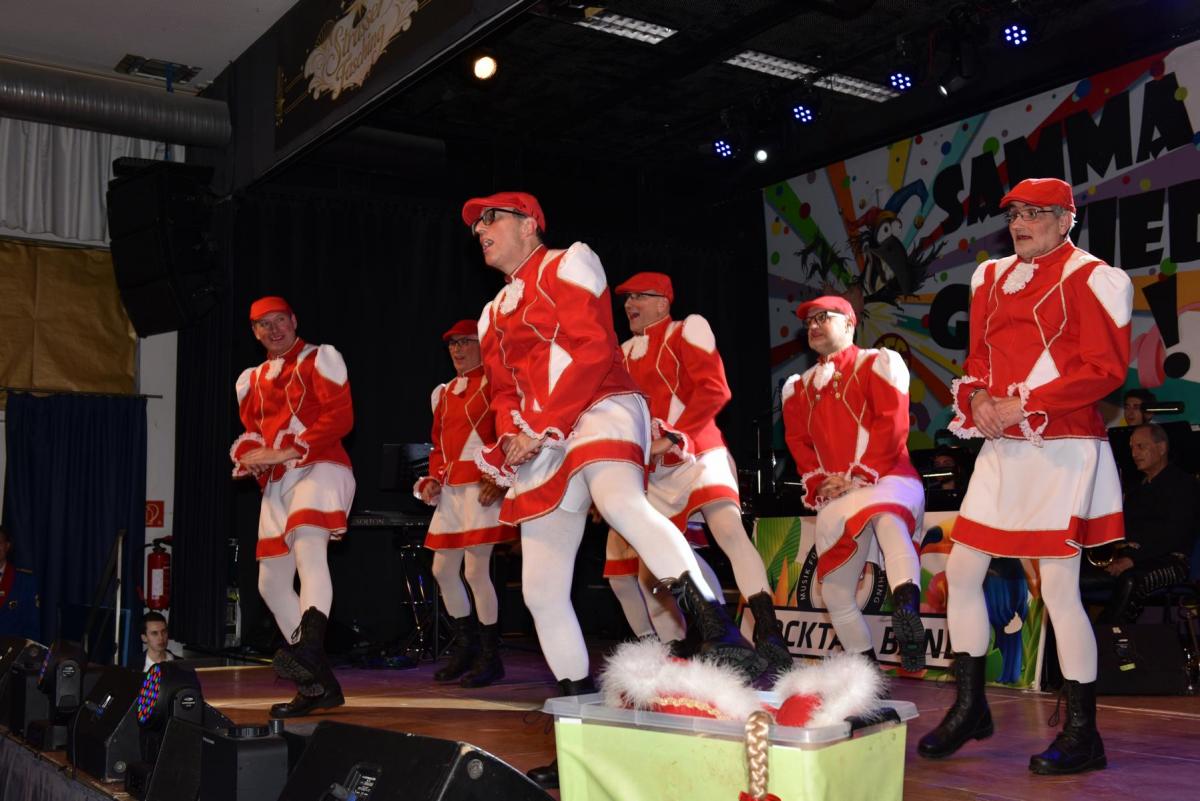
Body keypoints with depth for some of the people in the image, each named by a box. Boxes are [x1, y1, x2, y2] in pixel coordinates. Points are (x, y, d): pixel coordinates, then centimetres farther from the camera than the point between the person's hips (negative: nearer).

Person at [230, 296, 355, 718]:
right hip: (275, 484, 8)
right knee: (272, 583, 4)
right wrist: (248, 456, -2)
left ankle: (307, 648, -50)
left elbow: (340, 417, -9)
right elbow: (249, 432, 22)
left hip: (320, 467, -7)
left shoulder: (320, 358, 3)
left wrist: (287, 450, -16)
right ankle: (318, 684, 9)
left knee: (308, 546, -35)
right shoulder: (251, 379, 22)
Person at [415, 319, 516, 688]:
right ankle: (465, 648, 26)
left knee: (475, 570, -10)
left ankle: (490, 658, 4)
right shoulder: (444, 393, 19)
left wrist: (499, 481, -19)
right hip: (449, 491, 8)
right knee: (443, 570, 10)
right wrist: (432, 479, 9)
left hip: (482, 488, -8)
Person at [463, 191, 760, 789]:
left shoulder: (568, 264, 3)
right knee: (542, 592, 3)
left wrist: (544, 425, -14)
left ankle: (724, 642, -45)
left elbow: (593, 350, -10)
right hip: (539, 446, 8)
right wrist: (513, 439, -1)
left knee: (620, 502, -41)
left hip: (600, 410, -8)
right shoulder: (493, 316, 24)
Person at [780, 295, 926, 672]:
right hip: (834, 501, 6)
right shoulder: (798, 387, 20)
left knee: (886, 516, -41)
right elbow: (798, 443, 15)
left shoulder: (877, 363, 4)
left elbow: (892, 425, -8)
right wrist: (818, 484, -2)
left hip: (886, 481, -6)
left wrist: (860, 476, -15)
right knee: (835, 591, 3)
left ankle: (908, 610, -55)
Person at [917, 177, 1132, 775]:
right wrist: (979, 397, -4)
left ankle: (1082, 733, 8)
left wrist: (1024, 404, -17)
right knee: (961, 570, 7)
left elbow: (1106, 368, -12)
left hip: (1063, 450, -7)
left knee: (1059, 586, -7)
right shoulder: (992, 277, 14)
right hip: (1001, 450, 7)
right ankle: (970, 708, 23)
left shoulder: (1090, 278, -6)